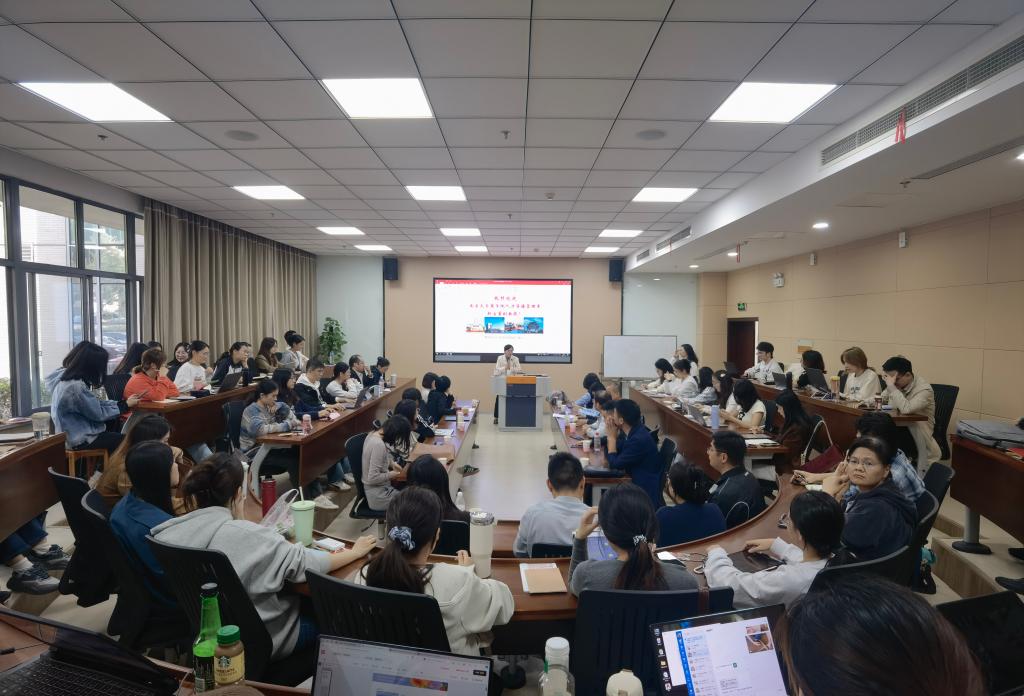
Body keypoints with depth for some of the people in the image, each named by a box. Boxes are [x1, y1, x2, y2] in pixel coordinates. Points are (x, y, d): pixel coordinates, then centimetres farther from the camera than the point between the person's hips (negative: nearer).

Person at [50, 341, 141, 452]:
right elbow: (99, 414, -20)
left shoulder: (68, 379, 2)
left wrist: (124, 401, 2)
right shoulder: (76, 387, -29)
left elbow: (96, 403, 6)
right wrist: (125, 405, -8)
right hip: (80, 439, -9)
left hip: (74, 432, 10)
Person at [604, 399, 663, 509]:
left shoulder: (639, 439, -27)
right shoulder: (631, 431, 0)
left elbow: (614, 464, -18)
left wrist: (612, 437, -11)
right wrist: (612, 436, -6)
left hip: (646, 490, -8)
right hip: (635, 480, 8)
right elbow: (609, 456, 7)